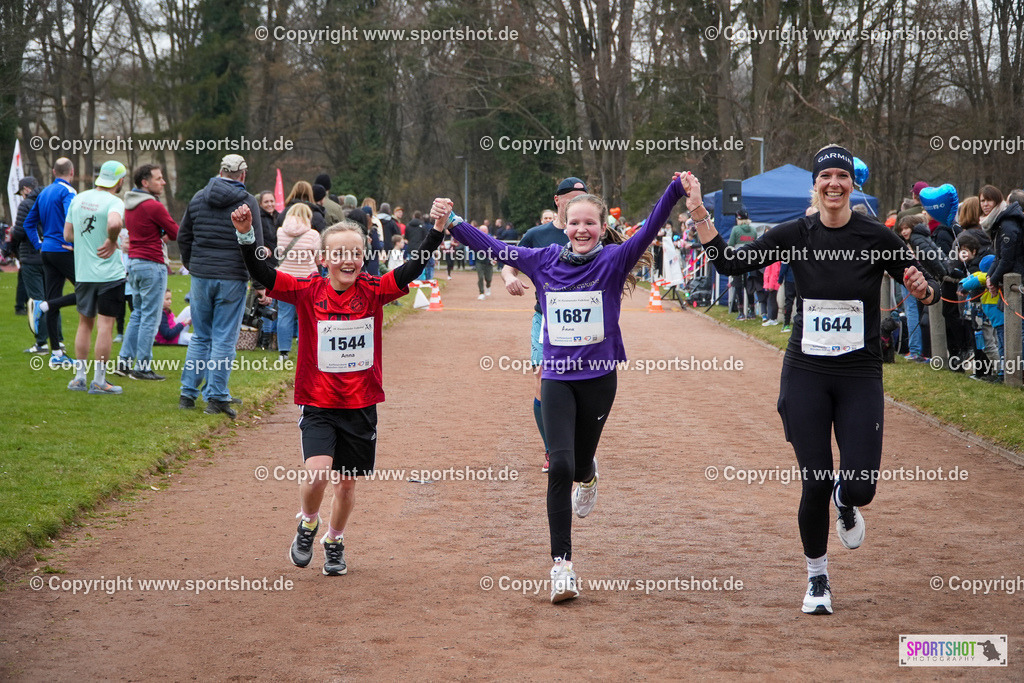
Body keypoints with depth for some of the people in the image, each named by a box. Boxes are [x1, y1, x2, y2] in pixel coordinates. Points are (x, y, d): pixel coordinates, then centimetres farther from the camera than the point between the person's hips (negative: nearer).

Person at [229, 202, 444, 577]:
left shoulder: (373, 290, -5)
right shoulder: (308, 291, -7)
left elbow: (414, 267, -14)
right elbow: (262, 273, -15)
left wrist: (437, 231, -27)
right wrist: (246, 235, -30)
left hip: (361, 404, 2)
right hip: (318, 403, -2)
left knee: (347, 481, 10)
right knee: (318, 471, -19)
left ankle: (335, 541, 35)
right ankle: (307, 523, 12)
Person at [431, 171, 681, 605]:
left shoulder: (613, 260, -6)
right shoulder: (545, 261, 2)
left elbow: (649, 231, -20)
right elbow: (493, 248, 10)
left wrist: (676, 191, -34)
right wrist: (451, 223, 6)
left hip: (598, 377, -1)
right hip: (557, 378, 1)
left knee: (580, 465, 13)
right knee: (560, 467, -11)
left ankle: (588, 475, 55)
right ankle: (562, 564, -7)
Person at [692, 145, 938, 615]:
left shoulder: (877, 238, -4)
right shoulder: (796, 234, 0)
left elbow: (929, 291, 0)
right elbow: (730, 263, 1)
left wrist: (923, 289, -23)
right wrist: (700, 218, -10)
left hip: (861, 376, 0)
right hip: (806, 374, 1)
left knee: (861, 486, -9)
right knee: (815, 485, -3)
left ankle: (846, 505, 31)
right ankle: (817, 579, 19)